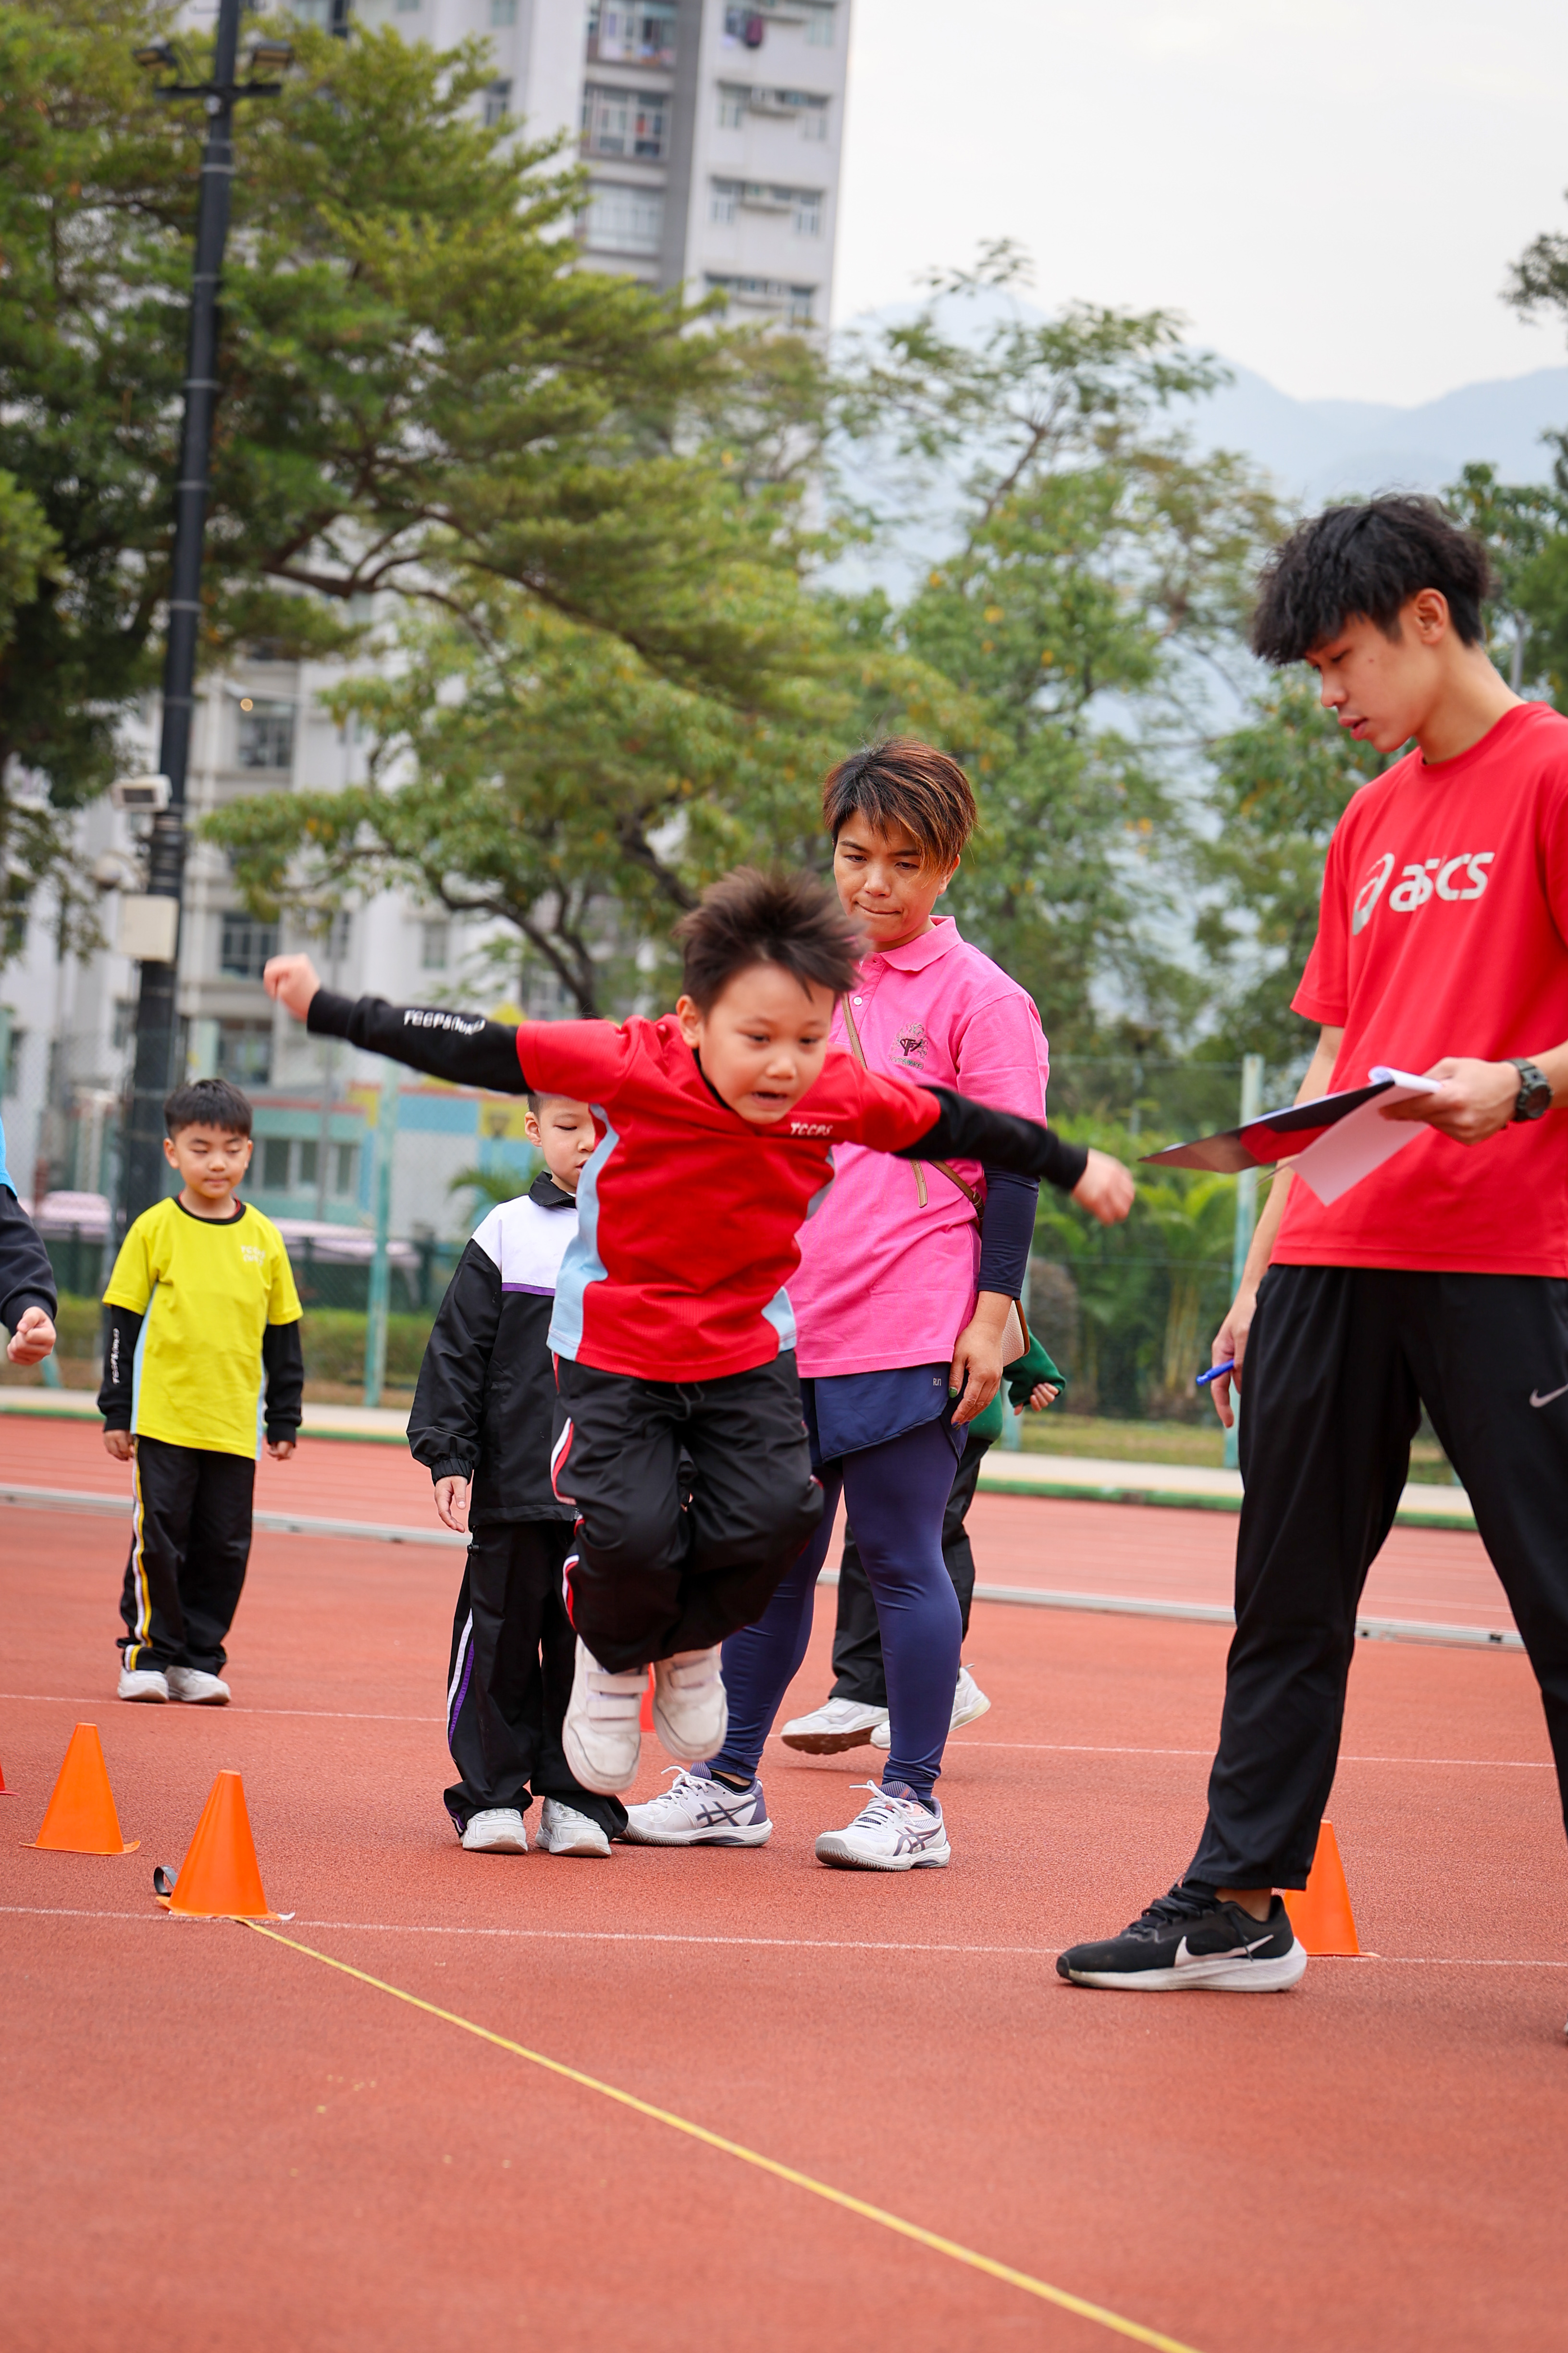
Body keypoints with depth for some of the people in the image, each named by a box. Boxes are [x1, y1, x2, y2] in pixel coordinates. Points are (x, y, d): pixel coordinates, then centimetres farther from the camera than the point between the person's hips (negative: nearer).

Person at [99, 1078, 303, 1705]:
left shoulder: (264, 1237, 6)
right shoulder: (155, 1229, -1)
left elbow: (283, 1337, 13)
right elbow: (123, 1327, 2)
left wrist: (285, 1420, 12)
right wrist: (116, 1413, 0)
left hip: (235, 1425, 3)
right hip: (164, 1418, -3)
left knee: (225, 1547, 5)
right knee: (159, 1539, -2)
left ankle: (199, 1660, 15)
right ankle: (148, 1654, 9)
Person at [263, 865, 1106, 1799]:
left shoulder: (845, 1097, -14)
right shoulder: (633, 1065, -23)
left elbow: (950, 1125, 4)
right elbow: (479, 1052, -19)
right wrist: (331, 1011, -17)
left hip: (748, 1353, 3)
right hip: (616, 1350, -3)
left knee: (772, 1513, -16)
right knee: (632, 1530, -18)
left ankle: (688, 1643, 19)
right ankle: (613, 1658, 19)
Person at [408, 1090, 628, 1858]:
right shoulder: (506, 1235, 4)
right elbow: (457, 1351, 4)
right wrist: (448, 1456, -4)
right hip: (515, 1484, -1)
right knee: (501, 1637, 2)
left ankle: (576, 1798, 13)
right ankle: (491, 1796, 11)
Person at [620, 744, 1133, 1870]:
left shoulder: (978, 996, -3)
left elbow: (1013, 1165, -6)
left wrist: (993, 1315, -12)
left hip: (912, 1333, -6)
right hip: (790, 1324, 6)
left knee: (901, 1558, -3)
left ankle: (913, 1804, 4)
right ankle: (731, 1785, 18)